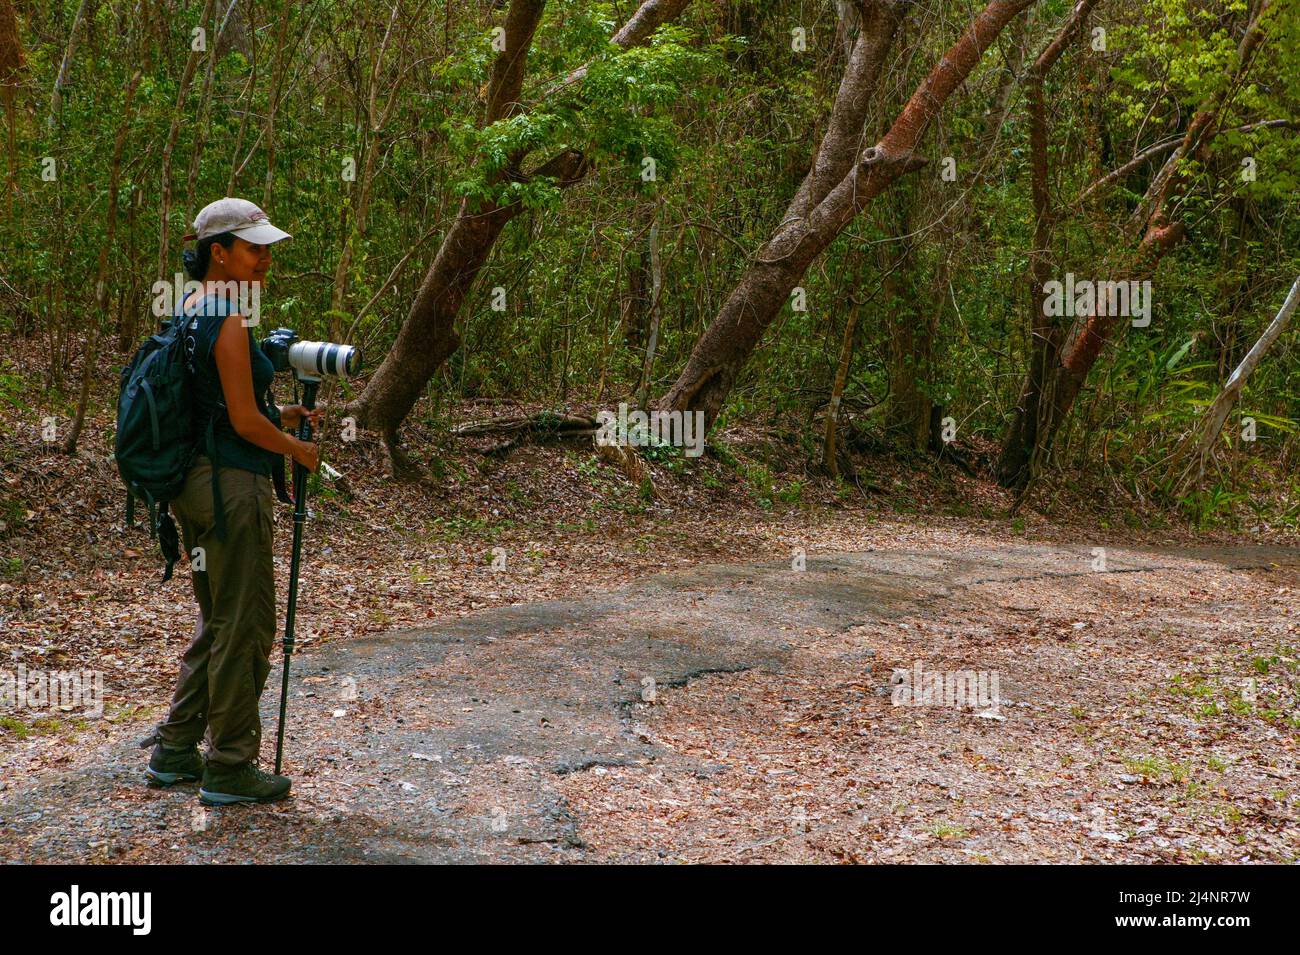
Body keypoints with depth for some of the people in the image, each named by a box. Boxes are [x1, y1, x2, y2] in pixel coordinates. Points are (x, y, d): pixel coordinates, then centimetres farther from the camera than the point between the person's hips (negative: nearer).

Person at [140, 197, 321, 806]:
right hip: (232, 485, -10)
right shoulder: (229, 320, -17)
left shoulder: (193, 312, 13)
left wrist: (280, 417, 14)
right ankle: (230, 769, 11)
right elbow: (244, 422, -18)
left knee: (218, 622, 20)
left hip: (198, 481, 10)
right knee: (246, 625, 1)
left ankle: (174, 752, 28)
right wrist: (299, 451, -2)